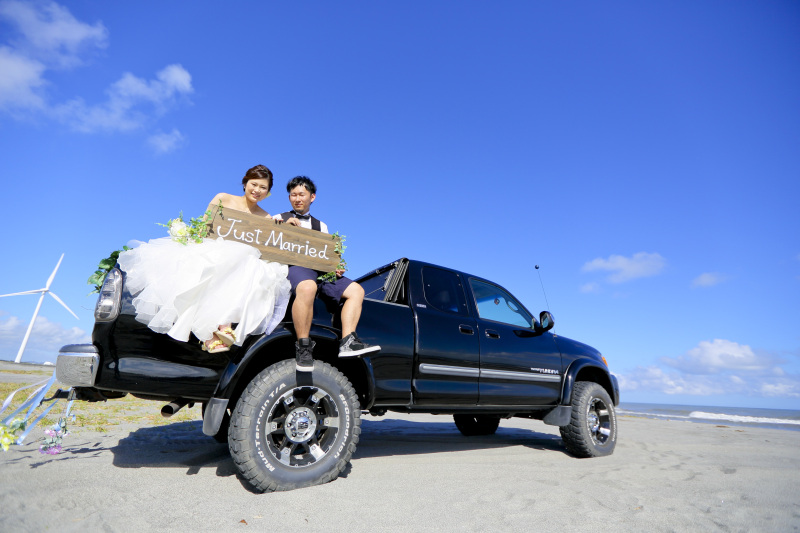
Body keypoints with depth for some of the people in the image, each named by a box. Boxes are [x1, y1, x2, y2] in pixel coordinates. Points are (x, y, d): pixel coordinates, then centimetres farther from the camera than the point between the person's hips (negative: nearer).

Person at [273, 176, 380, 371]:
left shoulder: (321, 226, 30)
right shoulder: (280, 218, 21)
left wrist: (336, 268, 0)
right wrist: (284, 226, -8)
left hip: (320, 271, 5)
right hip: (293, 266, -5)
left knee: (356, 290, -14)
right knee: (307, 287, -40)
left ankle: (347, 341, -25)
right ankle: (303, 346, -30)